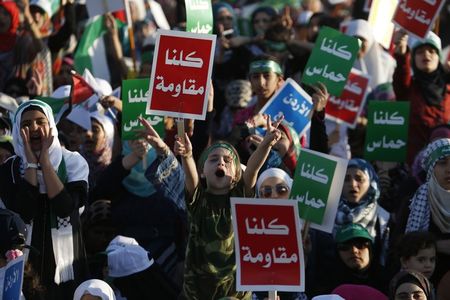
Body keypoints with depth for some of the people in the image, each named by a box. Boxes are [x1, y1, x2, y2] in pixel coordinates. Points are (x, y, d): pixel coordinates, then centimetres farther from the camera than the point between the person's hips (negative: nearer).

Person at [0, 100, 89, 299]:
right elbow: (22, 213, -17)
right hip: (25, 263, 0)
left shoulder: (73, 162, -2)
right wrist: (32, 163, -14)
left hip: (66, 261, 0)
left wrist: (45, 160, -14)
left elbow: (65, 207, -18)